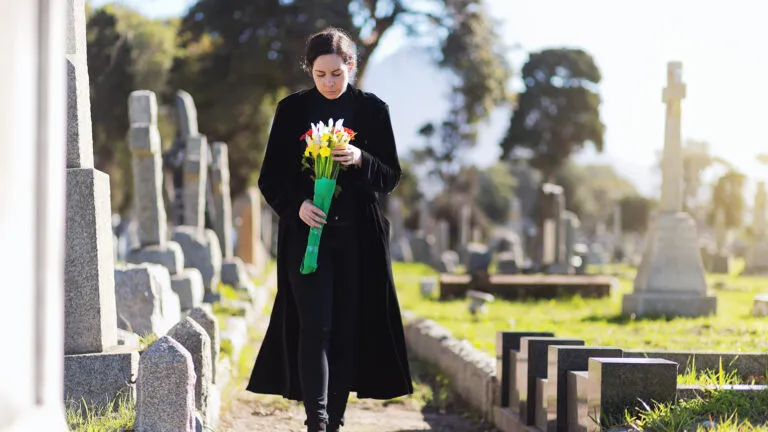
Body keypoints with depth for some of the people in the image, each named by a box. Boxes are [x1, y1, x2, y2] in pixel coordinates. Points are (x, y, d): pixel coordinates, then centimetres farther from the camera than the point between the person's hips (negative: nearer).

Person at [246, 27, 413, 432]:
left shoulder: (373, 109, 4)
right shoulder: (292, 109, 3)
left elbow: (390, 177, 4)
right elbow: (270, 178, 4)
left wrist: (360, 160, -16)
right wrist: (296, 205, -15)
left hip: (358, 236, 1)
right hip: (306, 232, -1)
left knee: (348, 328, 3)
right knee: (314, 326, -11)